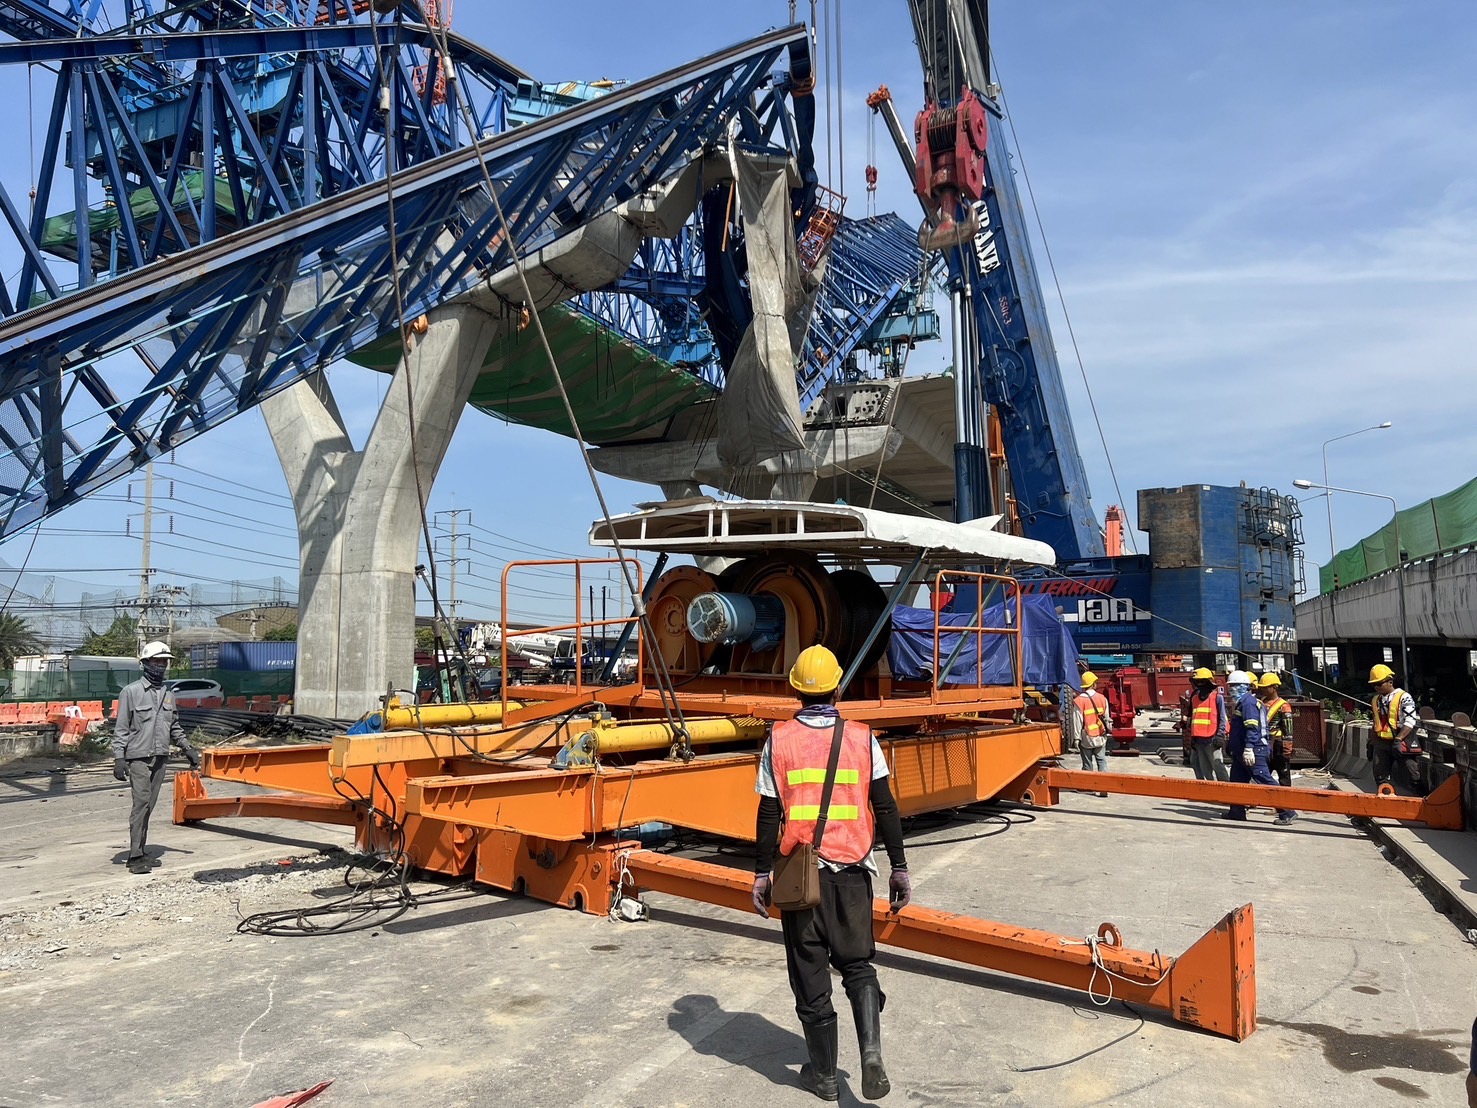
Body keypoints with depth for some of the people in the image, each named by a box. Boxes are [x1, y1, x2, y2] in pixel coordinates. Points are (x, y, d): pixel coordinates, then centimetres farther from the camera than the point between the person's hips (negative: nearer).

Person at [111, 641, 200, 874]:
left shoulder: (168, 695, 14)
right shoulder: (131, 692, -2)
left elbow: (174, 727, 24)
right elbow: (121, 729, -4)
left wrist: (189, 749, 19)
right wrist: (119, 758, -11)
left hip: (160, 758, 6)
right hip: (138, 757, -6)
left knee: (148, 806, 7)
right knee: (141, 802, -12)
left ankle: (138, 852, 14)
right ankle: (136, 857, -10)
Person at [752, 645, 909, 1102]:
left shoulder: (779, 740, -3)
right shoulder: (862, 738, -1)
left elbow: (769, 814, -3)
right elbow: (885, 807, 0)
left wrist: (761, 873, 4)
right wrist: (899, 868, 7)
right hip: (851, 871, 1)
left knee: (810, 973, 11)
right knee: (857, 964, 16)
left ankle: (823, 1074, 21)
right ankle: (871, 1051, -4)